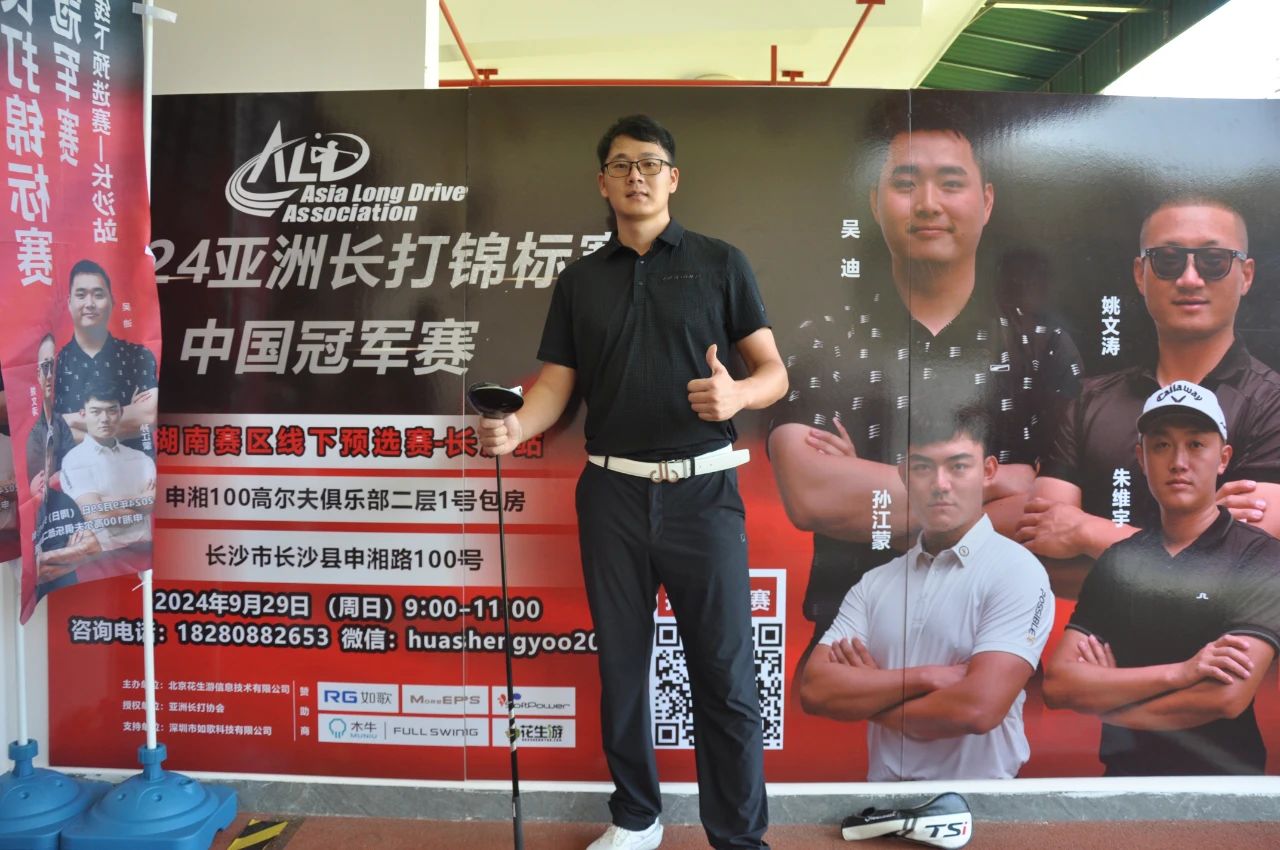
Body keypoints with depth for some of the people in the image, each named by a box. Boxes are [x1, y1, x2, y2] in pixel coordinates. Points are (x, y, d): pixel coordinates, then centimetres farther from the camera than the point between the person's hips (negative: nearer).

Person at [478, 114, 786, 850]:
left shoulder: (720, 263, 3)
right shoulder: (580, 280, 10)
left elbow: (774, 372, 1)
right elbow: (555, 386, 6)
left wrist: (737, 394, -22)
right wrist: (514, 428, -15)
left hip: (703, 489, -2)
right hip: (612, 493, 3)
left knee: (725, 675, 1)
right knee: (622, 663, 12)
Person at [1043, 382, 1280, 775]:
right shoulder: (1117, 561, 5)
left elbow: (1228, 697, -15)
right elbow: (1057, 685, -4)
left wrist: (1104, 698, -4)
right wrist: (1179, 672, -14)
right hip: (1124, 775, 2)